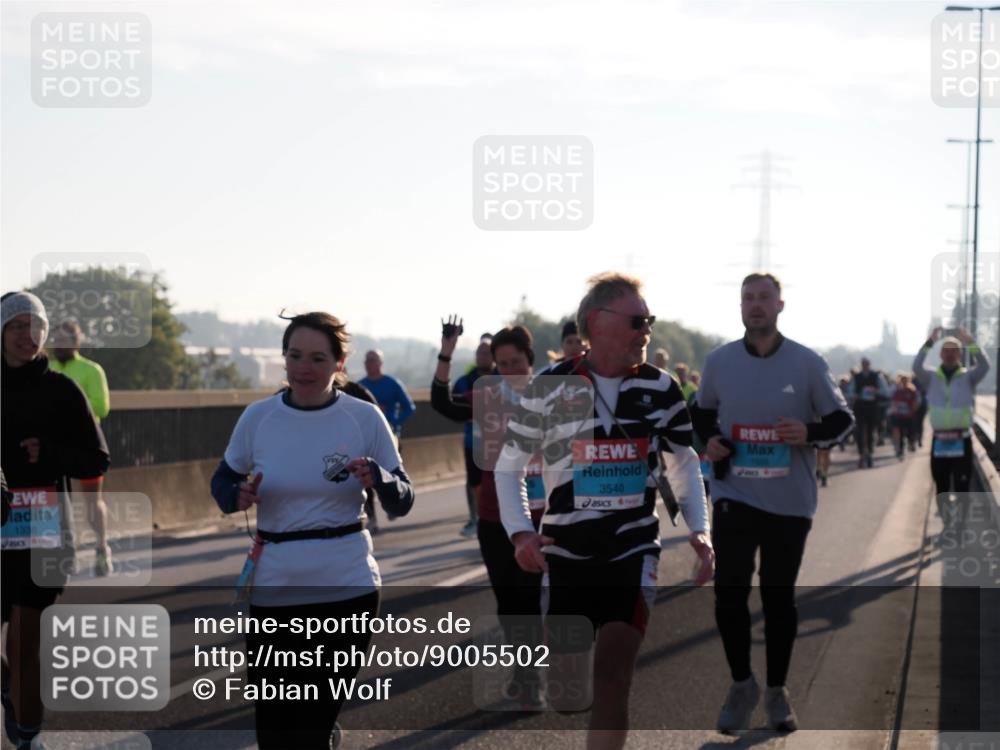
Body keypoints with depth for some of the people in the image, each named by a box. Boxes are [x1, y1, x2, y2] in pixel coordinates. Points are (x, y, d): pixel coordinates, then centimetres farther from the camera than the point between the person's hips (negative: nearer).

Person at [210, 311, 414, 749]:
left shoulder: (364, 418, -3)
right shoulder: (258, 417, -1)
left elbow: (403, 503, 2)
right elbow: (223, 481, 13)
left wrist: (378, 479, -20)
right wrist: (237, 496, -10)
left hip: (347, 587, -1)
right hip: (275, 589, 1)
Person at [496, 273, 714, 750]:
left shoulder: (660, 389, 2)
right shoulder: (550, 388, -4)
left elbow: (684, 464, 14)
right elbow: (509, 466, 5)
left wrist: (699, 531, 0)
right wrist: (519, 532, -11)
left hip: (634, 551, 0)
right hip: (564, 552, 0)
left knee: (612, 675, -13)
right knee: (562, 692, 0)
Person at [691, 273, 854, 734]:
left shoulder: (807, 363, -5)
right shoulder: (718, 362, 1)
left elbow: (842, 419, 2)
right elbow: (701, 412, 17)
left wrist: (809, 433, -18)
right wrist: (708, 439, -4)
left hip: (790, 501, -1)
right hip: (734, 496, 1)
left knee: (779, 597, 7)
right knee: (729, 594, -5)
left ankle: (777, 691, 22)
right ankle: (741, 684, 14)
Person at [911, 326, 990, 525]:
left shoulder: (968, 377, 2)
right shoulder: (931, 378, 4)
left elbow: (984, 366, -17)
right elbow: (917, 367, -15)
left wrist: (970, 343, -26)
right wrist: (929, 343, -25)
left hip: (962, 440, -2)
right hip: (939, 440, 2)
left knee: (962, 486, 0)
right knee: (941, 487, 9)